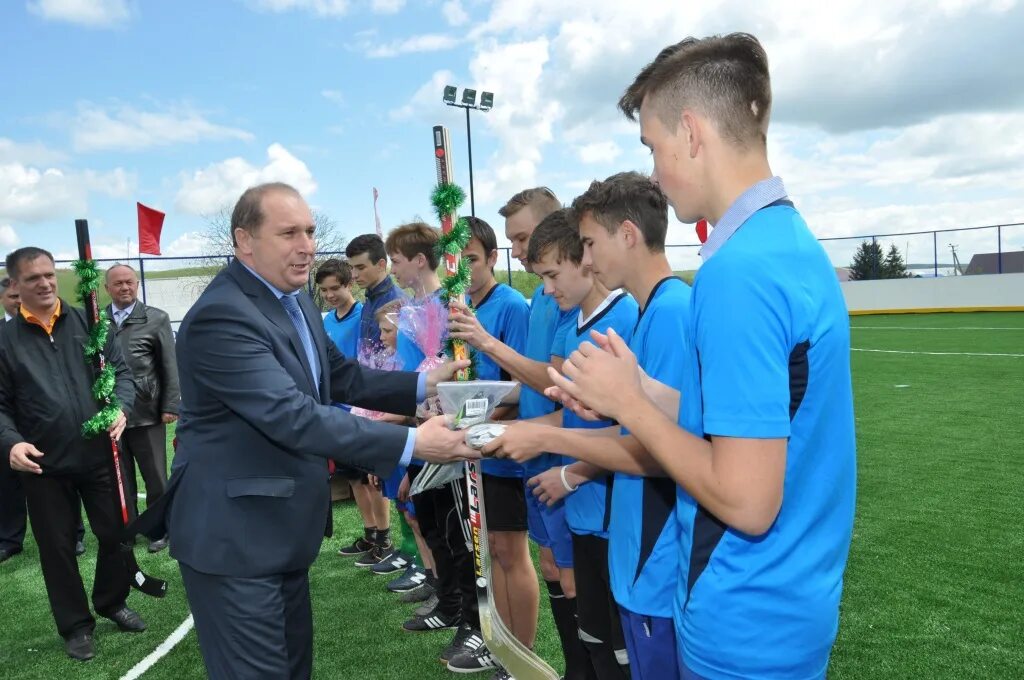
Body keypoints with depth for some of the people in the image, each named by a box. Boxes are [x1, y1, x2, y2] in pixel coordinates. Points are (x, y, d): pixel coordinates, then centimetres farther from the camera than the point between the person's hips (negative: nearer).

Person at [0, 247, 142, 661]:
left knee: (116, 534, 11)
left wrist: (121, 408, -14)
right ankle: (75, 625, 28)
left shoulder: (89, 323, 3)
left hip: (100, 455, 1)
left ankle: (112, 603, 36)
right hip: (43, 464, -1)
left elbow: (120, 372, 4)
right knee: (57, 547, 10)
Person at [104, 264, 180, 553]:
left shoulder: (156, 319, 1)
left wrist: (170, 405, -6)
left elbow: (170, 365, -1)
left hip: (146, 412, -2)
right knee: (120, 477, 12)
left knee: (155, 476, 9)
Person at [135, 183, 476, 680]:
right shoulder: (221, 316, -25)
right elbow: (294, 417, -32)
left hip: (283, 528, 9)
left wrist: (424, 383, -5)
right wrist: (412, 443, -32)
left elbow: (343, 377, 10)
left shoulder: (296, 301, 7)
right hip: (233, 536, -9)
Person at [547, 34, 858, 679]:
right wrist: (630, 398, 5)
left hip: (747, 624, -8)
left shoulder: (737, 270, -26)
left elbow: (746, 501, -27)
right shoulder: (796, 242, 4)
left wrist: (629, 401, -16)